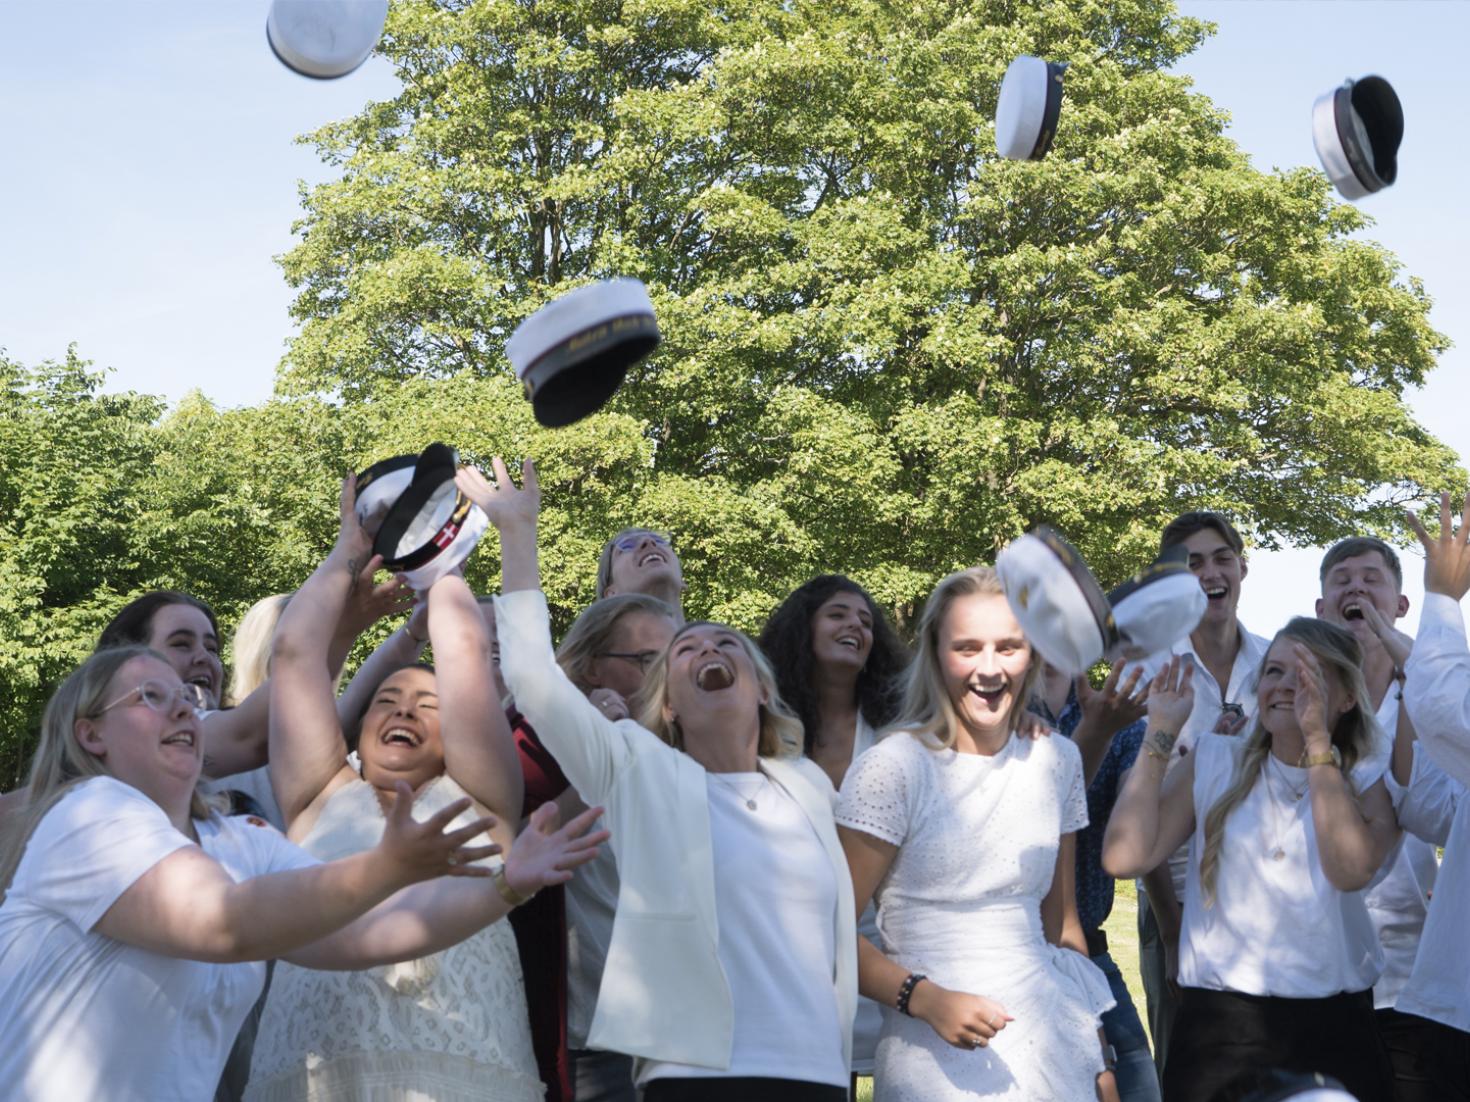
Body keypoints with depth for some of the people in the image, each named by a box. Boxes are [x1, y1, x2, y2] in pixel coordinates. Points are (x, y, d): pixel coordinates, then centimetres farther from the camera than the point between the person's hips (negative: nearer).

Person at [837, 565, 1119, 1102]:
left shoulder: (1056, 761, 8)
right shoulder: (893, 766, -10)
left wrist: (1099, 1058, 13)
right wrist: (927, 998, -22)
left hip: (1055, 1047, 5)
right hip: (940, 1058, -5)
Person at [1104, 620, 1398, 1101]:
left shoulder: (1369, 785, 4)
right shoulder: (1214, 763, 5)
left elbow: (1352, 872, -19)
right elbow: (1124, 858, -8)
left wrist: (1317, 738, -19)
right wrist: (1161, 733, -6)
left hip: (1334, 1027, 0)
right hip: (1216, 1023, 0)